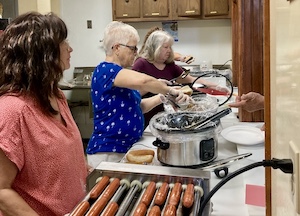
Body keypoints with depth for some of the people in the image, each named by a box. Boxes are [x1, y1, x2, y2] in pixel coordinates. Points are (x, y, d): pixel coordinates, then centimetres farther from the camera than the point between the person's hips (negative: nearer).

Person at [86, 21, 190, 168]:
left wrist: (163, 96, 0)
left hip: (127, 149, 9)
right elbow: (141, 80, -35)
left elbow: (138, 106, 15)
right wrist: (169, 90, -19)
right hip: (108, 153, -9)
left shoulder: (119, 74, 12)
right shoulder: (105, 70, -18)